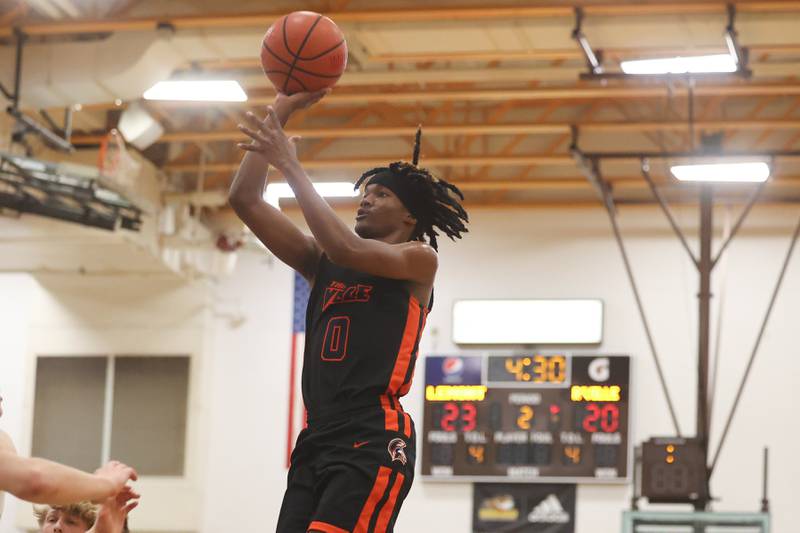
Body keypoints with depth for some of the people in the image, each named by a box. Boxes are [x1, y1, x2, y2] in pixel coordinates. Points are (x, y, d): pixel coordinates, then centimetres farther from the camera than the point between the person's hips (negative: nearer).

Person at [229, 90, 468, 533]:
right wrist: (279, 110, 9)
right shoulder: (322, 262, 19)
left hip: (374, 441, -7)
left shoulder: (419, 260, 5)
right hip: (316, 439, 7)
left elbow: (347, 248, -15)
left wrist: (291, 167, -10)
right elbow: (245, 201, 13)